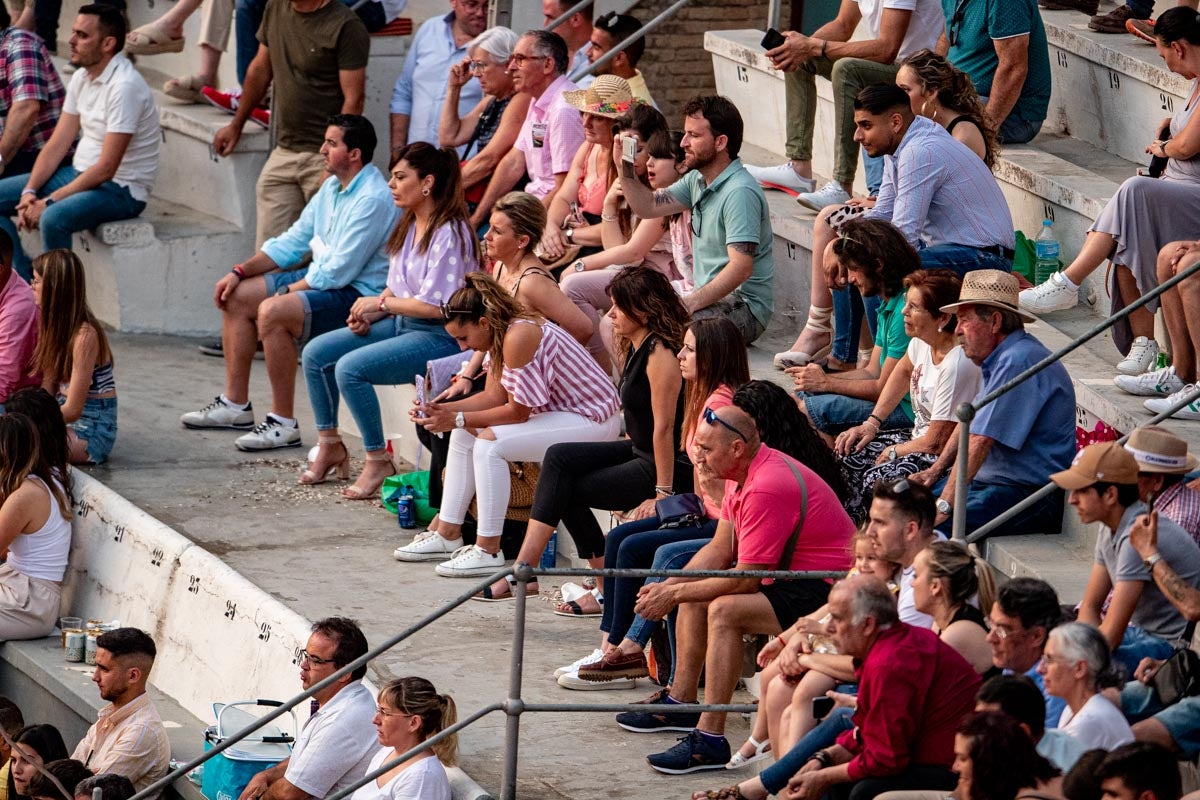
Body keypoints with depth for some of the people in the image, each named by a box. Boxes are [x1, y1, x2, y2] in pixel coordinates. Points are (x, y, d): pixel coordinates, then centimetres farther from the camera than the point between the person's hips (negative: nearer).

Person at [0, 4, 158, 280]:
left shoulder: (124, 86, -22)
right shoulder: (81, 78, 6)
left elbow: (105, 169, -24)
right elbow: (58, 144, 8)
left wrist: (49, 202, -22)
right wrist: (30, 191, -7)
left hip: (120, 188, -10)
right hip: (80, 174, 10)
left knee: (54, 219, -36)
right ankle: (25, 283, 1)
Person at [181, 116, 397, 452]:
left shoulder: (372, 200, -22)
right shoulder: (333, 187, 10)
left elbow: (338, 272, -24)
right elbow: (294, 241, 15)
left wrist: (286, 291, -13)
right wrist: (240, 272, 6)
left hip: (357, 295, -11)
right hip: (321, 279, 11)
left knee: (272, 312, -31)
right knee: (236, 297, 9)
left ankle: (284, 424, -23)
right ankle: (235, 404, 15)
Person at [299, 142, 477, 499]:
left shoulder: (449, 234, -19)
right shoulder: (410, 226, 11)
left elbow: (435, 306, -23)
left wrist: (381, 303, -12)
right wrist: (367, 314, -2)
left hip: (439, 336, -10)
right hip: (401, 323, 10)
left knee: (350, 367, -27)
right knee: (315, 353, 2)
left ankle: (378, 462, -14)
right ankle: (329, 445, 15)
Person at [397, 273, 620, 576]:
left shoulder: (519, 337, -28)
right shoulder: (500, 333, 3)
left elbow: (517, 412, -23)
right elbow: (495, 396, 4)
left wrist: (459, 419, -18)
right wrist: (443, 411, -6)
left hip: (591, 420, -11)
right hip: (558, 411, 11)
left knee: (490, 442, -25)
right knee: (464, 434, 10)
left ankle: (488, 550, -19)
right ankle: (448, 534, 16)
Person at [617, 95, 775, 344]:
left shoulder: (739, 193, -20)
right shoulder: (698, 180, 11)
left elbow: (741, 268, -27)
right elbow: (649, 207, 19)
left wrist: (690, 303, -30)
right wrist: (625, 167, 3)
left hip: (744, 307, -10)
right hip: (711, 297, 10)